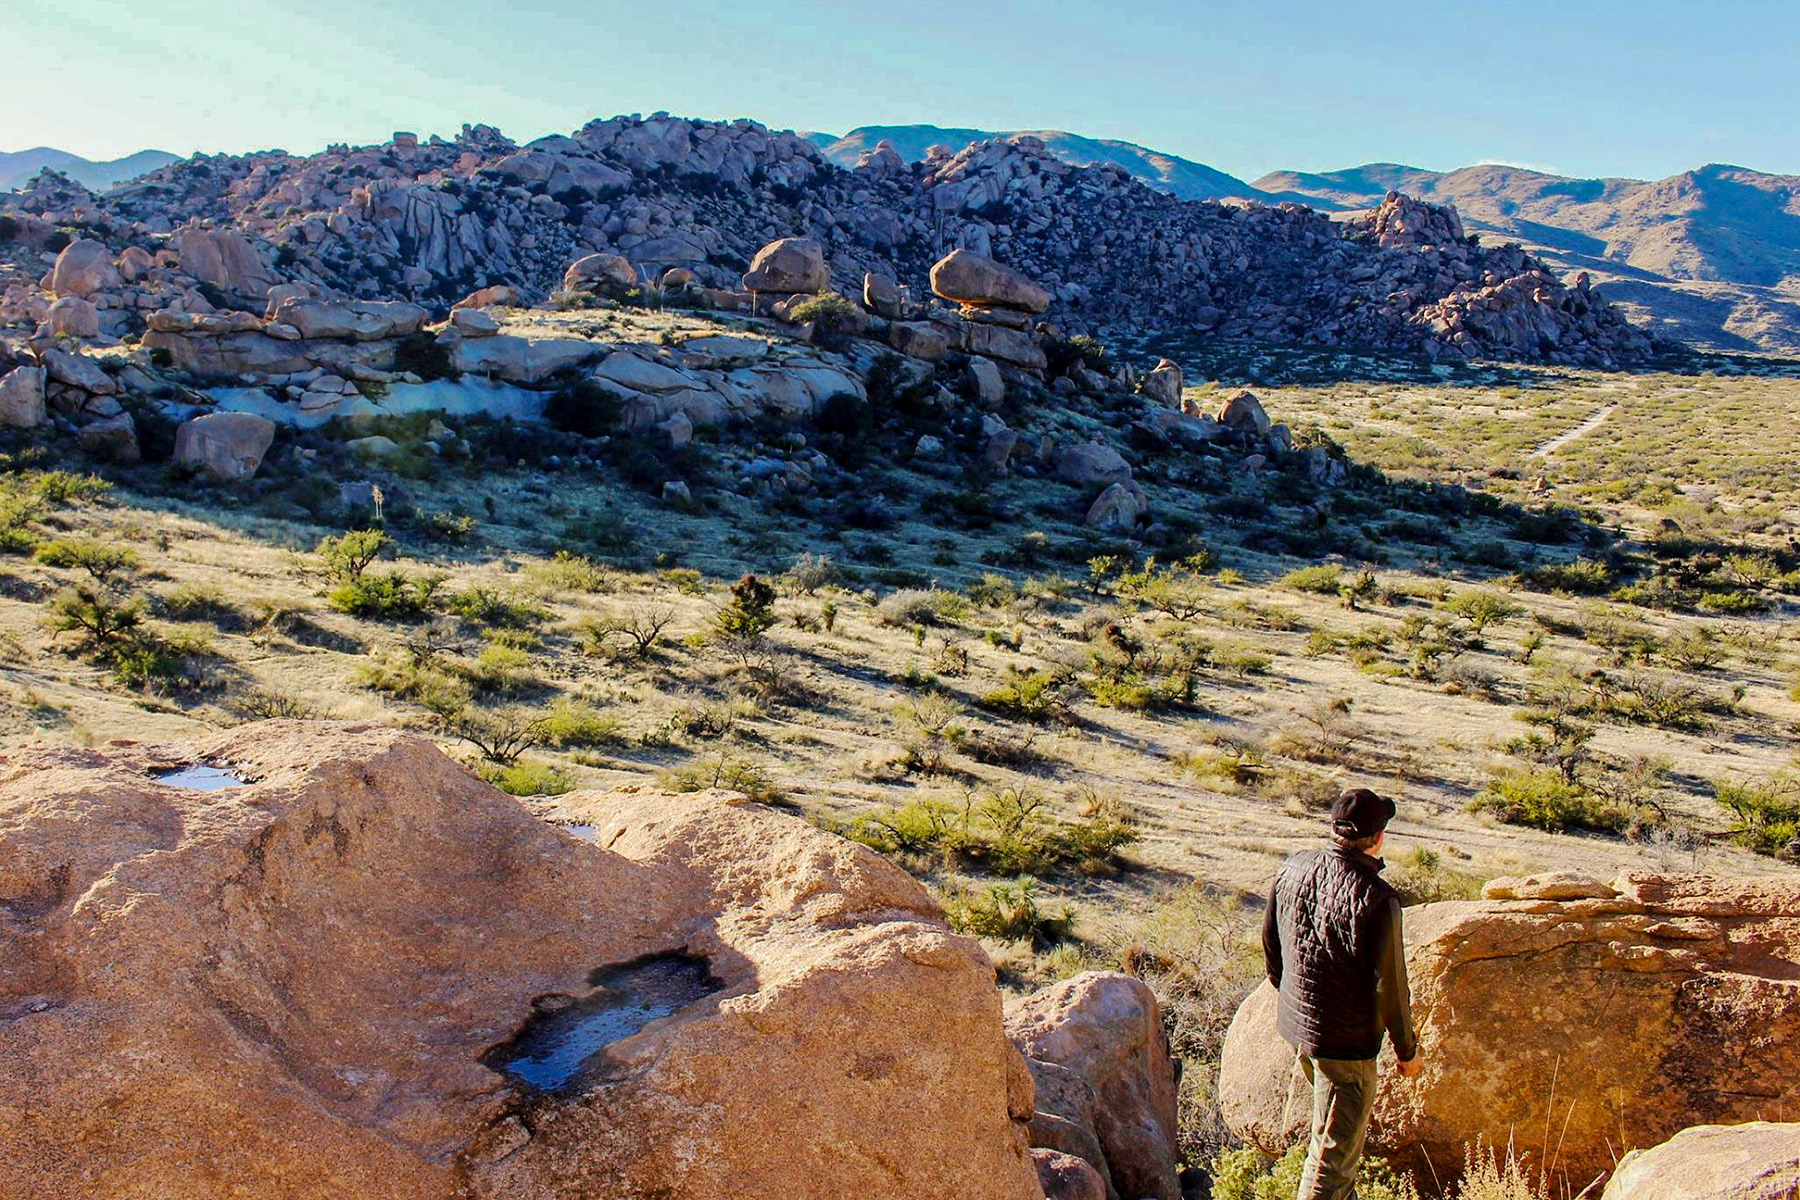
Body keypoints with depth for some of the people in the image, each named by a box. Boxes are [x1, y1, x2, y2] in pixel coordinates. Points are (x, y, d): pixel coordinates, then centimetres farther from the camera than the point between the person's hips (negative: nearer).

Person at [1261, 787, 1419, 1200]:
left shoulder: (1292, 870, -5)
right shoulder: (1377, 899, -25)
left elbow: (1271, 948, 7)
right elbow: (1389, 985, -18)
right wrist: (1407, 1049, -2)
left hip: (1296, 1025, 7)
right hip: (1345, 1041, -7)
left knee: (1340, 1125, 29)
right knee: (1336, 1149, 7)